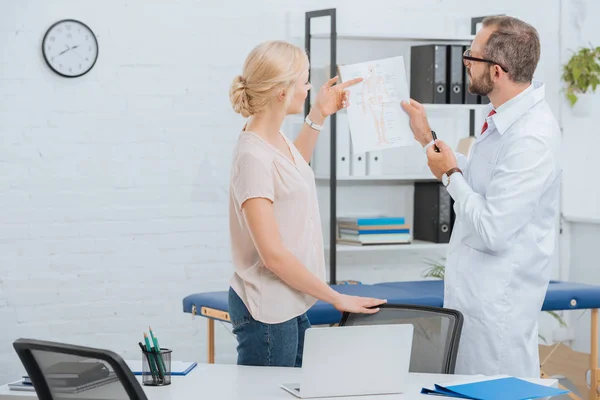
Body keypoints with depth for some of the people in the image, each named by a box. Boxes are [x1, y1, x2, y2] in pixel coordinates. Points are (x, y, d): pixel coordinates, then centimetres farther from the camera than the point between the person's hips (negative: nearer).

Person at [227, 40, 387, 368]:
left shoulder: (277, 140, 5)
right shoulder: (253, 156, -21)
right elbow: (273, 254, -22)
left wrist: (318, 115, 25)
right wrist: (337, 298, -15)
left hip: (290, 305, 9)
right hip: (267, 311, -9)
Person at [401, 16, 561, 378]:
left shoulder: (532, 138, -26)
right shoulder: (505, 116, 4)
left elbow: (492, 230, -26)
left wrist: (450, 174, -13)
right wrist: (428, 138, 20)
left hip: (496, 303, -10)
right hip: (475, 289, 10)